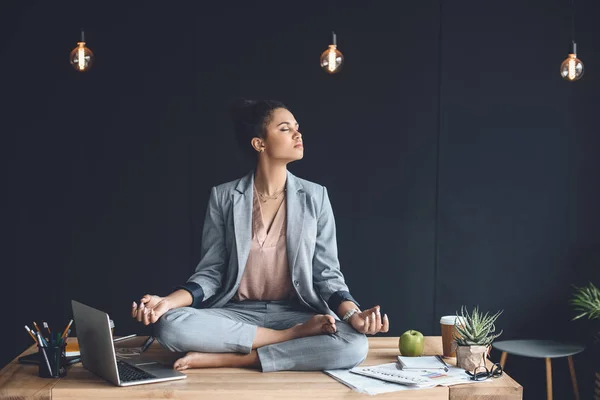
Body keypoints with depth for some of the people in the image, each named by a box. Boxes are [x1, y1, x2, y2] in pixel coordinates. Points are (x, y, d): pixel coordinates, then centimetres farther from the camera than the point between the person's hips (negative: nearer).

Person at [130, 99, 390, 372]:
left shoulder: (315, 197, 4)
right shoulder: (223, 197, 2)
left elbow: (326, 274, 3)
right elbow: (211, 272, 2)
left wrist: (352, 314, -18)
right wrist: (168, 301, -17)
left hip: (296, 313, 0)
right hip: (237, 314, 0)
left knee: (354, 344, -31)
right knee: (170, 324, -31)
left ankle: (228, 359, -23)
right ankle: (297, 336, -20)